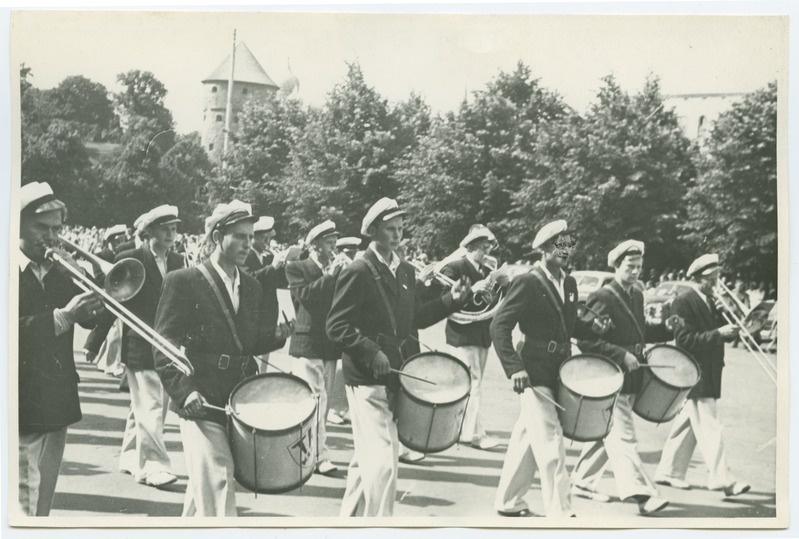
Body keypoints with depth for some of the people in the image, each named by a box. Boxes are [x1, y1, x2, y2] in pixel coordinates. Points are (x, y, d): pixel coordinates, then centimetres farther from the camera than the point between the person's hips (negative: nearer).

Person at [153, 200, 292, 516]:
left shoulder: (252, 287, 13)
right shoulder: (183, 282, -7)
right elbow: (164, 346, -10)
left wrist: (278, 334, -3)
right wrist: (184, 391, -23)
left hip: (241, 404, 6)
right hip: (201, 404, -6)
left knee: (203, 486, 17)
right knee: (218, 486, -12)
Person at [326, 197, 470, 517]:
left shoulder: (406, 272, 12)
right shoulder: (358, 272, -10)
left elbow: (416, 318, 17)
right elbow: (336, 327, -14)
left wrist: (451, 300, 4)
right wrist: (372, 353, -24)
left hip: (397, 378, 8)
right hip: (367, 382, -7)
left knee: (367, 460, 17)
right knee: (382, 463, -11)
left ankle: (350, 518, 31)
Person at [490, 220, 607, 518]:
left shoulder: (569, 283, 10)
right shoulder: (527, 283, -12)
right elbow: (499, 326, -15)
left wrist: (590, 326, -1)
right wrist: (515, 368, -24)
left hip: (558, 371, 7)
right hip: (534, 374, -7)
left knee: (527, 438, 15)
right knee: (550, 441, -8)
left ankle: (509, 502, 26)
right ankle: (560, 512, -3)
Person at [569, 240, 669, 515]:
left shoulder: (637, 295, 12)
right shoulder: (601, 298, -13)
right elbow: (586, 340, -18)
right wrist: (622, 355, -22)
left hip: (630, 379, 8)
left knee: (604, 434, 15)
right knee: (622, 437, -9)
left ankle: (582, 482, 27)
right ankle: (641, 493, -10)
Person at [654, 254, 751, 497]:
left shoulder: (710, 302, 15)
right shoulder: (683, 302, -12)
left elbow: (719, 334, 14)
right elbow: (685, 339, -20)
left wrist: (731, 329, -6)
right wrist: (718, 333, -24)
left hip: (708, 374, 9)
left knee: (686, 426, 14)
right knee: (709, 428, -9)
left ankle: (669, 471, 22)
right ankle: (721, 478, -7)